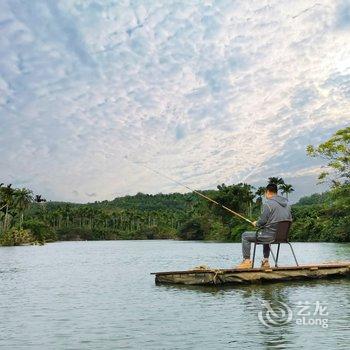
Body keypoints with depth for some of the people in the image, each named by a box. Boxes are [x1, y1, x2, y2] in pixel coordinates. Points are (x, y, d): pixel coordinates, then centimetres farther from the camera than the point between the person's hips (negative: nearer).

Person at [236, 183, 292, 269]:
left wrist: (256, 223, 5)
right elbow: (289, 220, 16)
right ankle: (266, 261, 35)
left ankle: (247, 261, 8)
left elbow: (262, 221, -16)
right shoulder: (286, 204, 9)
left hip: (271, 235, -8)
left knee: (245, 236, 8)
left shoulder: (268, 203, -15)